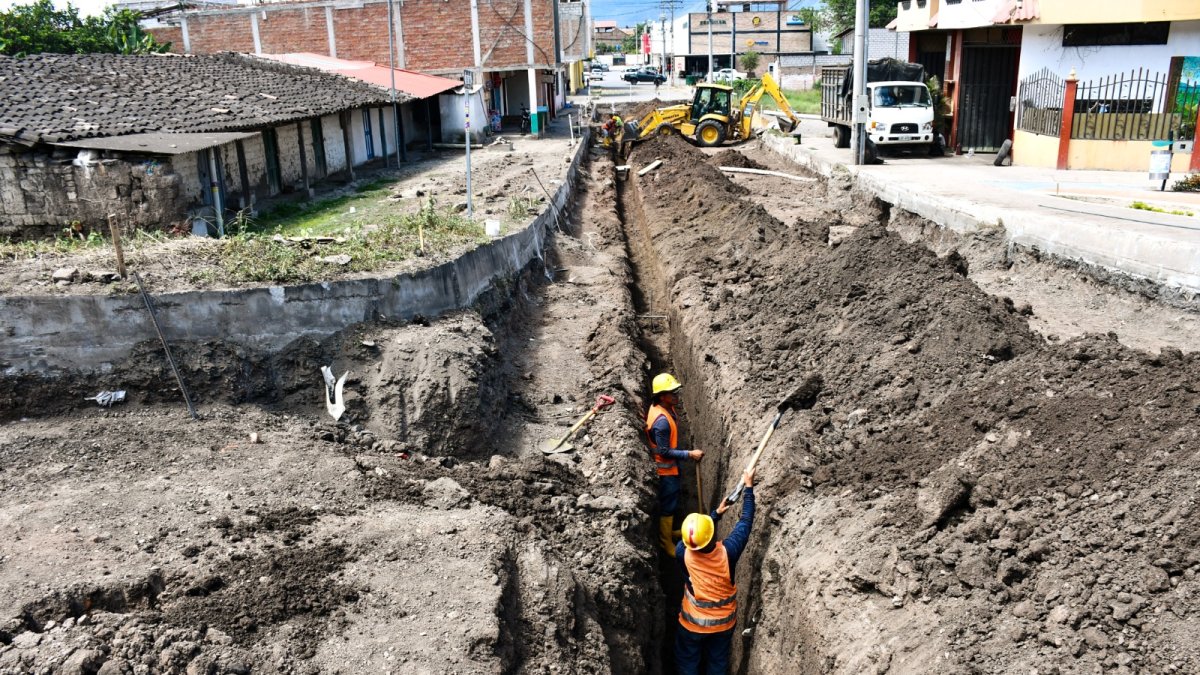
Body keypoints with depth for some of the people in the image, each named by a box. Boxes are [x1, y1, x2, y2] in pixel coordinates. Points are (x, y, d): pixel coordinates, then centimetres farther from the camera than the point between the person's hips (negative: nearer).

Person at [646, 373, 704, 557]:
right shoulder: (662, 420, -34)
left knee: (671, 501, 25)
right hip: (665, 468, -9)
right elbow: (664, 451, -27)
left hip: (671, 466, 9)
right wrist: (690, 454, -24)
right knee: (668, 505, 6)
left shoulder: (666, 407, -4)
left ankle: (668, 530, 44)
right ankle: (666, 543, 22)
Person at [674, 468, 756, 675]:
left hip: (693, 622, 0)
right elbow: (746, 521, -16)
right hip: (724, 622, 1)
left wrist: (717, 513, 7)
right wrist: (748, 487, -6)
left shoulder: (682, 553, -28)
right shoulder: (728, 552, -31)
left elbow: (694, 535, -4)